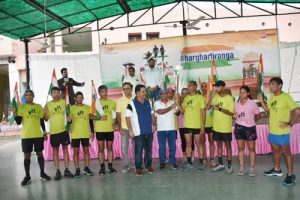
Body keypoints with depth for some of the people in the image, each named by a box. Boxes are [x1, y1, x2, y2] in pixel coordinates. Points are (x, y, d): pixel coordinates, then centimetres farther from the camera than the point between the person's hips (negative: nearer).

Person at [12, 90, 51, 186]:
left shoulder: (39, 106, 6)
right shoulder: (21, 107, 1)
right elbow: (19, 122, -4)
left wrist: (44, 132, 8)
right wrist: (14, 113, -19)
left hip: (38, 135, 1)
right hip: (26, 136, -1)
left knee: (40, 153, 8)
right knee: (27, 155, 3)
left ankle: (42, 173, 21)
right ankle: (27, 176, 12)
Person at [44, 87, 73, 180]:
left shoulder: (64, 102, 1)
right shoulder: (48, 104, 1)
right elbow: (46, 119, 5)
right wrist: (45, 113, -15)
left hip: (64, 130, 0)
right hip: (53, 131, 0)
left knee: (65, 149, 5)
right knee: (55, 150, 5)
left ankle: (66, 170, 12)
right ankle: (57, 171, 12)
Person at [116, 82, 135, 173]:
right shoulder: (120, 101, 2)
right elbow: (118, 115, 2)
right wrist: (120, 128, -4)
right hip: (124, 127, 1)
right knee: (124, 147, 2)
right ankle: (126, 165, 16)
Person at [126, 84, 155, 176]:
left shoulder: (148, 102, 8)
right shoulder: (131, 104, -10)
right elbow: (127, 118, -10)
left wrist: (154, 124, 9)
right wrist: (130, 131, -14)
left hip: (149, 131, 5)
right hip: (138, 132, -5)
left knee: (149, 149, 13)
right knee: (138, 150, 1)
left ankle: (149, 165, 28)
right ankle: (138, 168, 13)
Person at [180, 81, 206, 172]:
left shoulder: (200, 97, -5)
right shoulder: (186, 98, 10)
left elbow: (203, 112, -6)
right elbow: (182, 110, 9)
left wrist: (203, 125, -11)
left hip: (197, 125, -5)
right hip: (187, 125, 5)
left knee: (198, 144, 4)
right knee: (188, 144, 9)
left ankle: (201, 163, 14)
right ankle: (189, 163, 18)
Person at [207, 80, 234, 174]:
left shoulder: (229, 98, -9)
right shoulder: (215, 97, 6)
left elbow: (231, 112, -15)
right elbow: (208, 107, -3)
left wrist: (220, 108, -25)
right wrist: (211, 96, -12)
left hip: (226, 127, -5)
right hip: (216, 126, 5)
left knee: (228, 145, 5)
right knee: (219, 145, 13)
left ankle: (229, 165, 14)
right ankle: (220, 164, 24)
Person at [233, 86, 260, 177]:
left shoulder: (252, 103, -8)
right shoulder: (236, 104, 3)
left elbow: (258, 114, 2)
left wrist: (252, 120, 1)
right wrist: (234, 116, -7)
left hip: (250, 128, -3)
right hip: (239, 127, 3)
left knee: (251, 148, 4)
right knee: (240, 148, 7)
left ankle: (252, 169, 13)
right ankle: (242, 168, 16)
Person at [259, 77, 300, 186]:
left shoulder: (286, 97, -16)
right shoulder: (271, 97, 7)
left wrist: (290, 123, -17)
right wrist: (261, 101, 4)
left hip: (282, 131, -8)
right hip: (272, 130, 8)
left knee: (286, 152, 2)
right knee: (275, 150, 19)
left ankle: (291, 175, 12)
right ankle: (277, 170, 36)